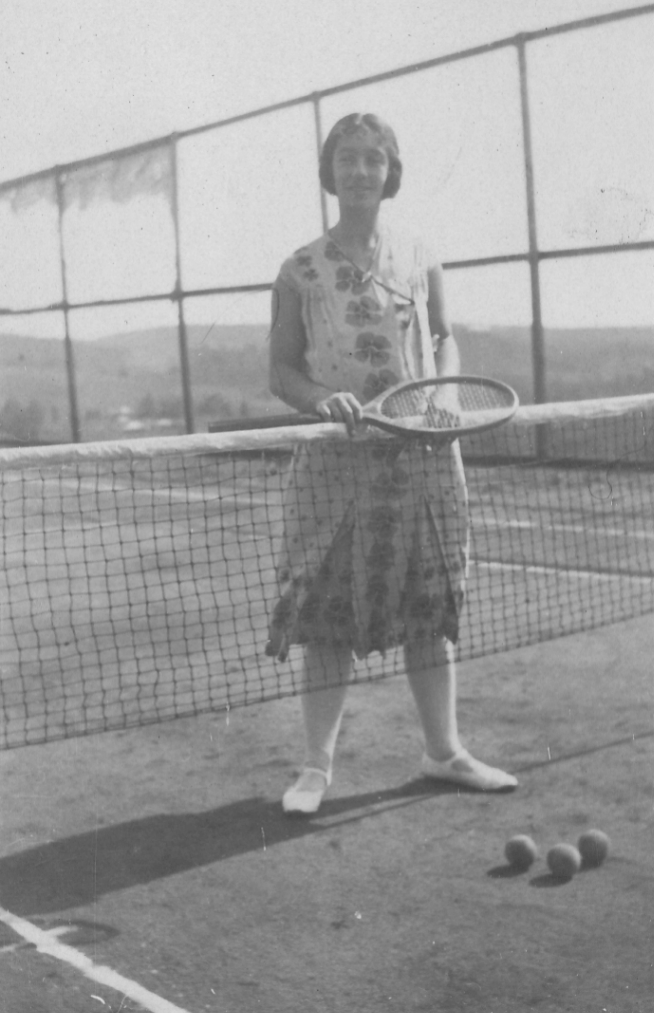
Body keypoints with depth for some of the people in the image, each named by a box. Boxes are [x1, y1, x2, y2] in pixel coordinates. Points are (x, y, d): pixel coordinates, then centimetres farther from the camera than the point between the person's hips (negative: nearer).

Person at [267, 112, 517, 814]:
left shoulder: (418, 259, 8)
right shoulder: (301, 271, 2)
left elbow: (445, 339, 18)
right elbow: (281, 370, 3)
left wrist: (444, 386, -3)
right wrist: (322, 400, -17)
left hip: (423, 455, 2)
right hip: (336, 460, -2)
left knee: (430, 610, 9)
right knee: (328, 617, 0)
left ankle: (443, 751, 23)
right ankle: (317, 766, 11)